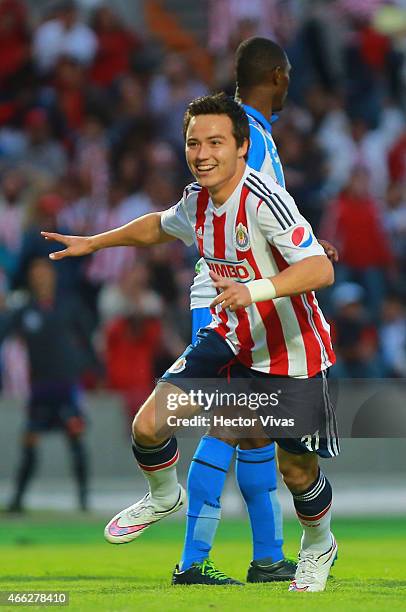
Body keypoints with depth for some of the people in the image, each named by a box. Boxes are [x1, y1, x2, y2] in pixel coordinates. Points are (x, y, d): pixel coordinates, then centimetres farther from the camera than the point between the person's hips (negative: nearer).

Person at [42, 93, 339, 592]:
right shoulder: (198, 199, -3)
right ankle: (164, 496, 27)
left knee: (295, 469, 6)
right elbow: (160, 226, 22)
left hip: (291, 353, -6)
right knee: (149, 425, -7)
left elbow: (320, 270, -37)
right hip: (229, 339, 6)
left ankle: (319, 545, 39)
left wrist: (255, 290, -50)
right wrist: (94, 242, 26)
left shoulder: (263, 199, -27)